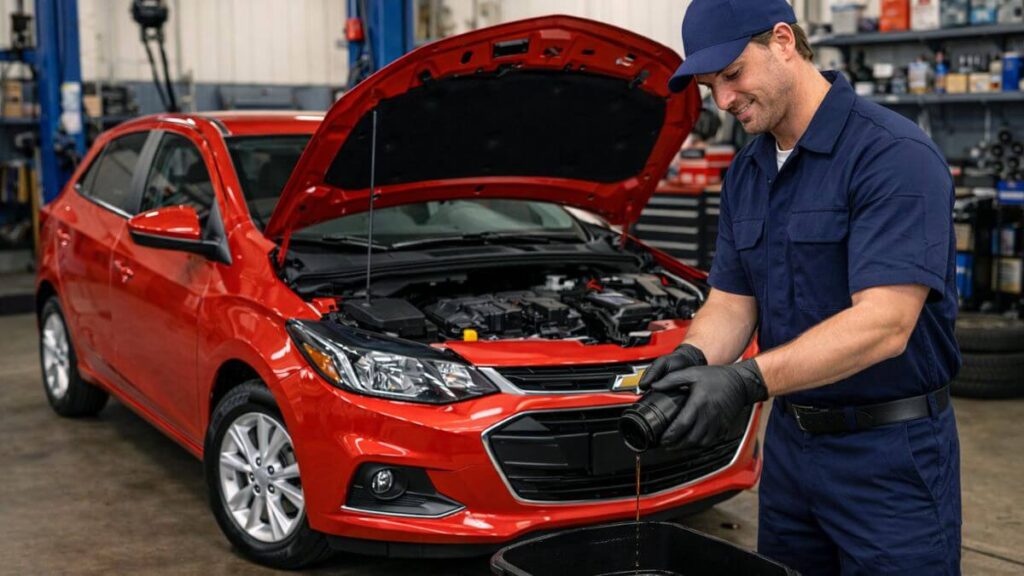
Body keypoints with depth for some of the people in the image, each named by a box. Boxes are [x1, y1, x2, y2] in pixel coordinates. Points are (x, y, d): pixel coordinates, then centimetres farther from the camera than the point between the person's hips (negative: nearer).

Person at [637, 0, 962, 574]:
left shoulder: (896, 155, -19)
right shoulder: (745, 174, 7)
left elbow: (883, 323, -27)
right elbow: (732, 301, 8)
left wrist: (747, 382, -35)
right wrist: (693, 358, -14)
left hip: (890, 452, -7)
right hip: (791, 439, 7)